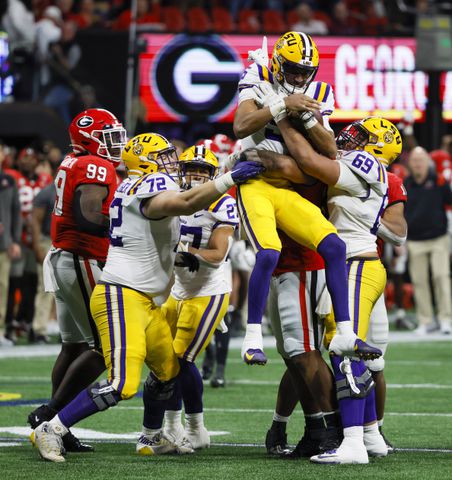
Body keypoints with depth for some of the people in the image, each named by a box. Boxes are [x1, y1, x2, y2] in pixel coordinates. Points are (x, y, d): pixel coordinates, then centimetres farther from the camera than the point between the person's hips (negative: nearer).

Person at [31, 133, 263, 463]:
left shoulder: (134, 188, 16)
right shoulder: (154, 186, -14)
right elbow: (187, 203, -35)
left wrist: (175, 257, 16)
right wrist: (232, 178, -34)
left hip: (144, 300, 11)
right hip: (122, 297, -11)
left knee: (168, 370, 22)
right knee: (122, 385, -17)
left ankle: (156, 438, 40)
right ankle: (51, 430, -10)